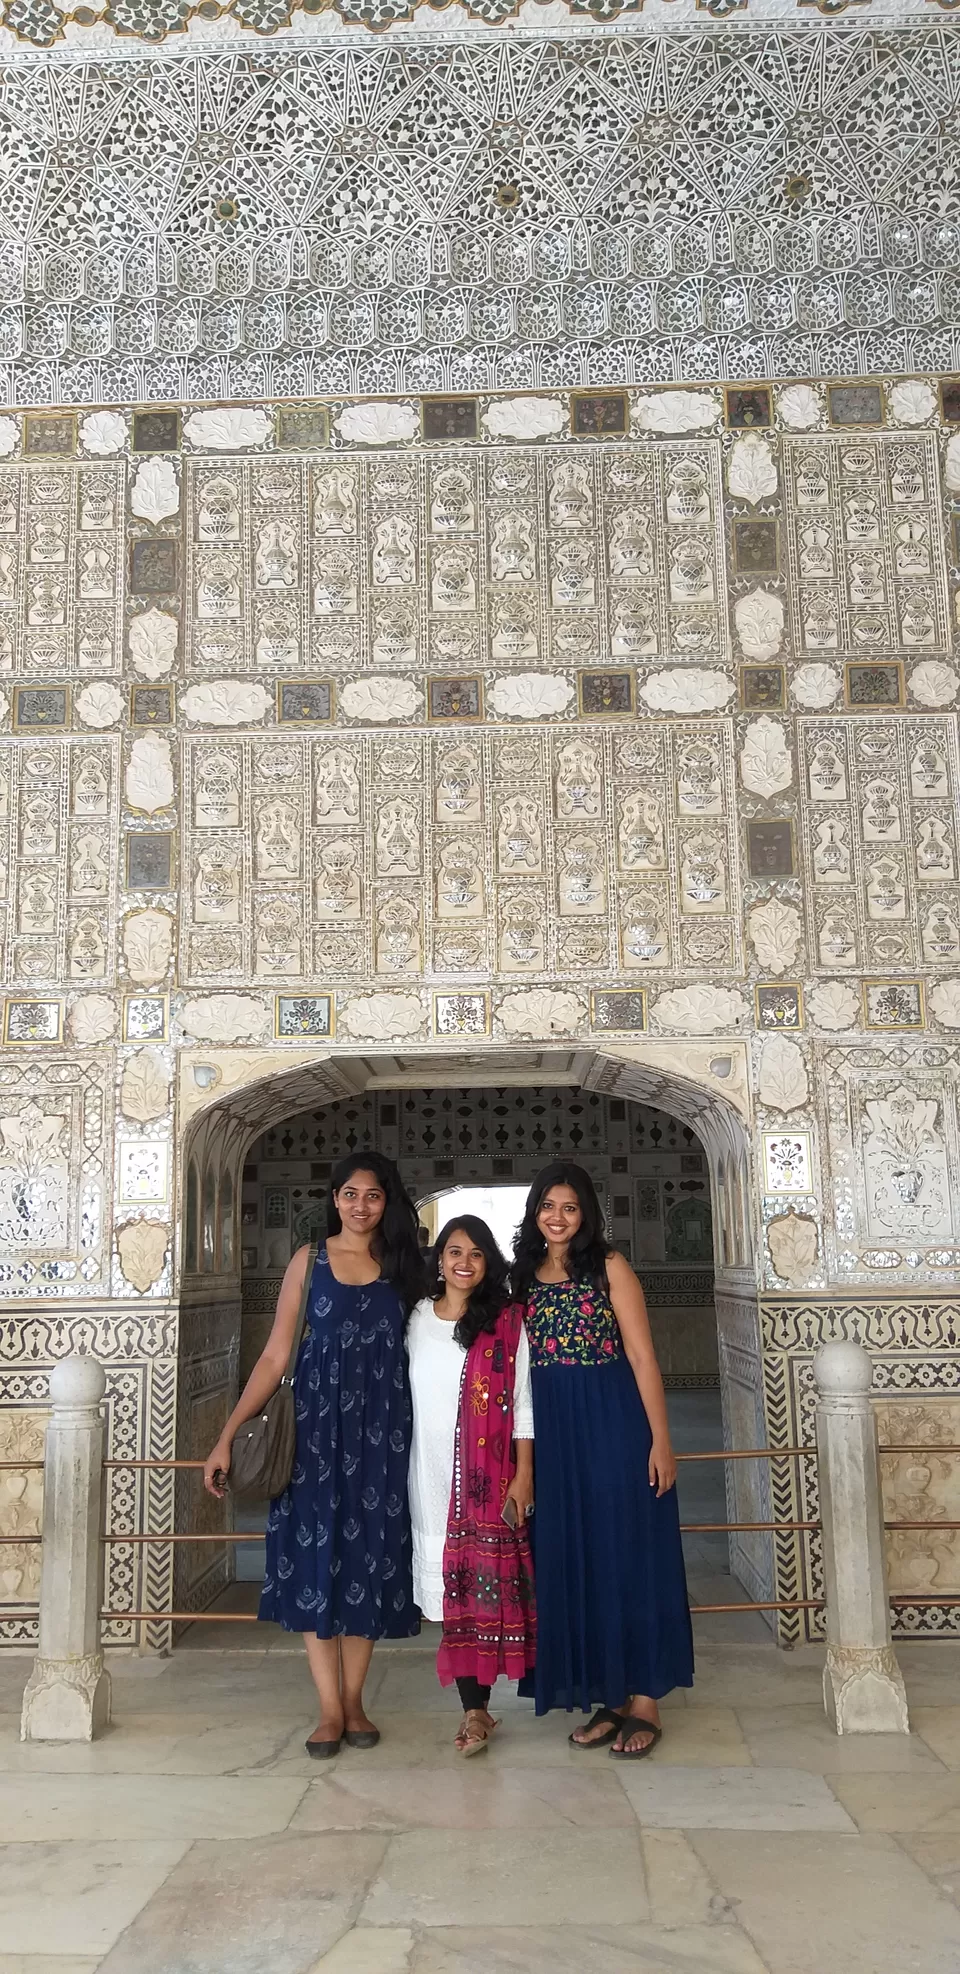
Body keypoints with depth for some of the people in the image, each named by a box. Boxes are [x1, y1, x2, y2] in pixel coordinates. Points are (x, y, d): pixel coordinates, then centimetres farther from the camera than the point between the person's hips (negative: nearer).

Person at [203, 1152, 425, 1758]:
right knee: (315, 1556, 0)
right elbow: (275, 1356, 1)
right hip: (317, 1425, -1)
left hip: (382, 1431, 1)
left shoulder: (402, 1266, 6)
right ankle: (331, 1708, 10)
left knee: (368, 1556, 6)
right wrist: (229, 1435, -5)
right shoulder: (310, 1261, 2)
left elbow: (420, 1352, 10)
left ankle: (355, 1701, 19)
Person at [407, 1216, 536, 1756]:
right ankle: (474, 1707, 10)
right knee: (449, 1587, 3)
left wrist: (524, 1474, -6)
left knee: (484, 1585, -3)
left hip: (488, 1475, -2)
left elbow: (522, 1402, -1)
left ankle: (477, 1706, 6)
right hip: (431, 1473, 3)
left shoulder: (506, 1322, 0)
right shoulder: (416, 1319, 7)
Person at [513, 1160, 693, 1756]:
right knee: (574, 1561, 8)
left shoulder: (609, 1267, -3)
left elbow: (642, 1357, -7)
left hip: (613, 1425, -5)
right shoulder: (526, 1277, 10)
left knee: (627, 1555, 1)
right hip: (554, 1433, 5)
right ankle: (609, 1698, 20)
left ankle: (644, 1701, 11)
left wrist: (660, 1440, -13)